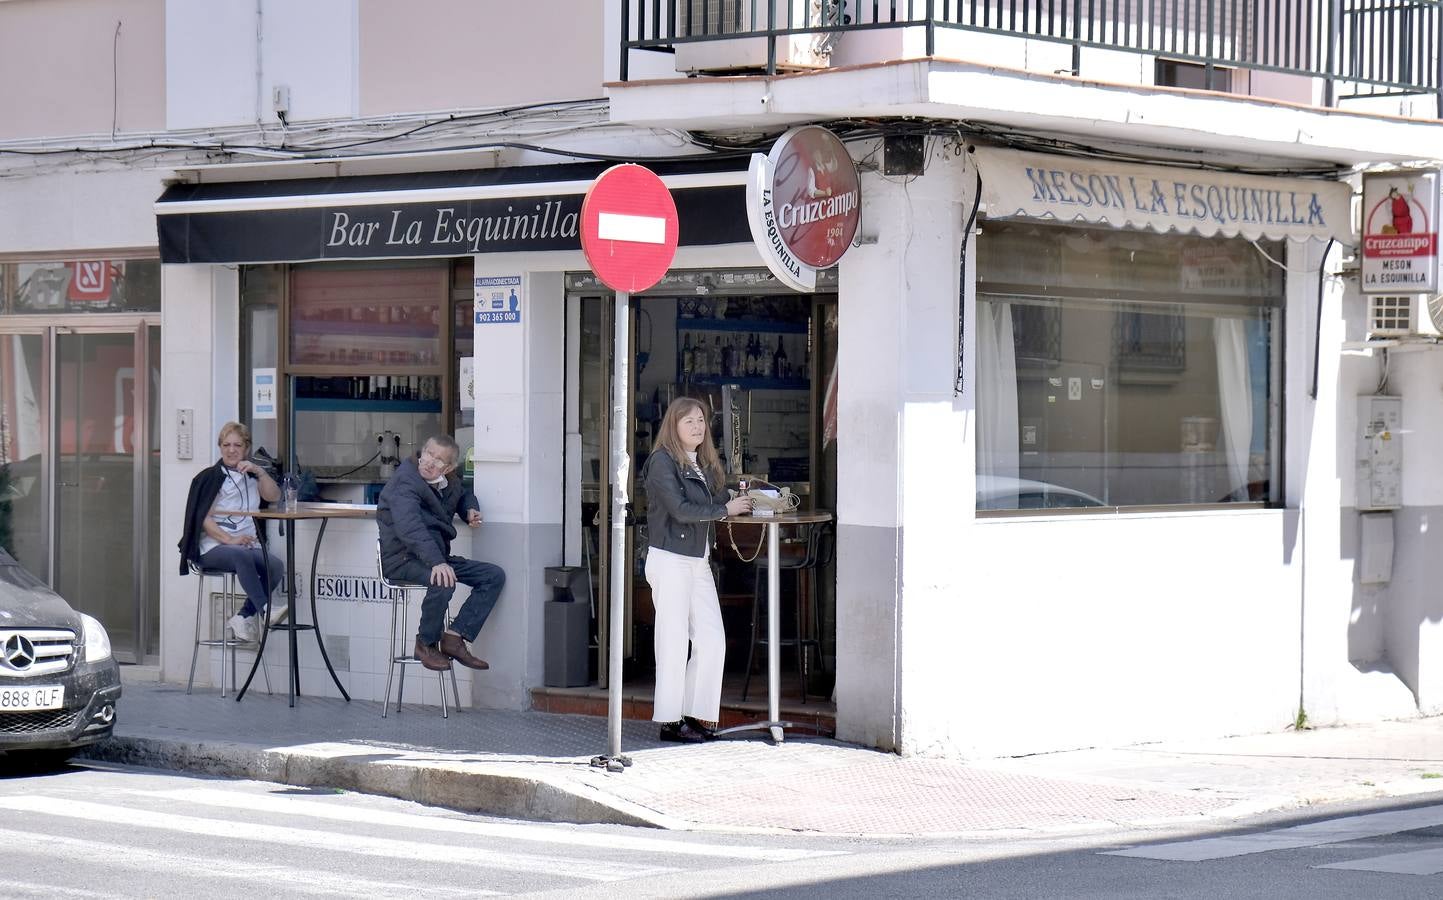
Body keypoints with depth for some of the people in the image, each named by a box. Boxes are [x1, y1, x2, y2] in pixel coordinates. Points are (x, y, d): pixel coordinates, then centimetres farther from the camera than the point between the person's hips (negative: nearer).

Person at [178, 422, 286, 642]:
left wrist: (259, 472, -8)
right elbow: (204, 519, -3)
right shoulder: (210, 477, 7)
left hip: (249, 546, 4)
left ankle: (243, 617, -20)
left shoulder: (251, 476, 22)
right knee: (241, 556, -38)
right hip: (213, 547, -4)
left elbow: (274, 496, 6)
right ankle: (266, 610, -45)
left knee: (276, 566, -26)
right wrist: (229, 539, -16)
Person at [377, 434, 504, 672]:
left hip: (438, 556, 9)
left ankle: (454, 638, -10)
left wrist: (471, 510, 11)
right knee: (443, 582, -37)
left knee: (494, 576, -3)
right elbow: (410, 527, -33)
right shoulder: (405, 483, -16)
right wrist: (436, 562, -47)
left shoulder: (448, 482, 11)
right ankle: (426, 644, -14)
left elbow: (464, 494, 37)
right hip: (404, 559, -9)